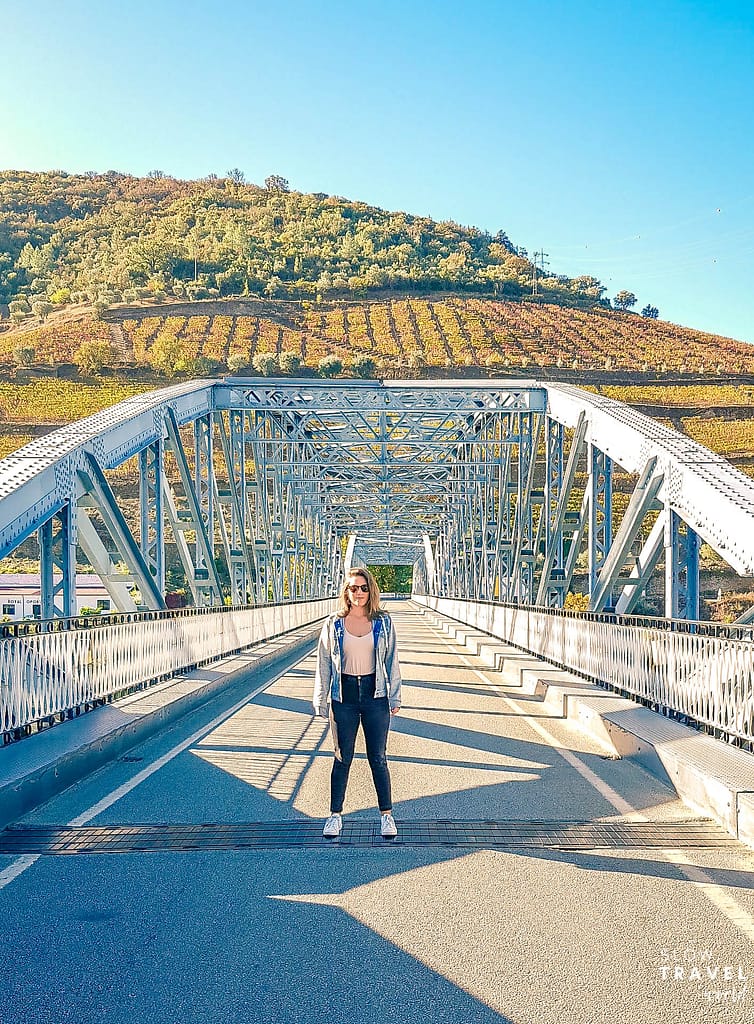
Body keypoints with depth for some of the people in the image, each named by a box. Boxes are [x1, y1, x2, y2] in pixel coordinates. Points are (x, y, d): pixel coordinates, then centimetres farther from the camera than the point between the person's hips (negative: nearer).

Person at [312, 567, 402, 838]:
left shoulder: (383, 622, 2)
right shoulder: (334, 624, 0)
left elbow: (391, 661, 5)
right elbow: (324, 663, 4)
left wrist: (395, 697, 2)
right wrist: (320, 700, 1)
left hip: (375, 694, 0)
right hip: (344, 696, 0)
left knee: (378, 758, 5)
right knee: (342, 759, 7)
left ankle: (386, 815, 17)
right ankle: (335, 815, 18)